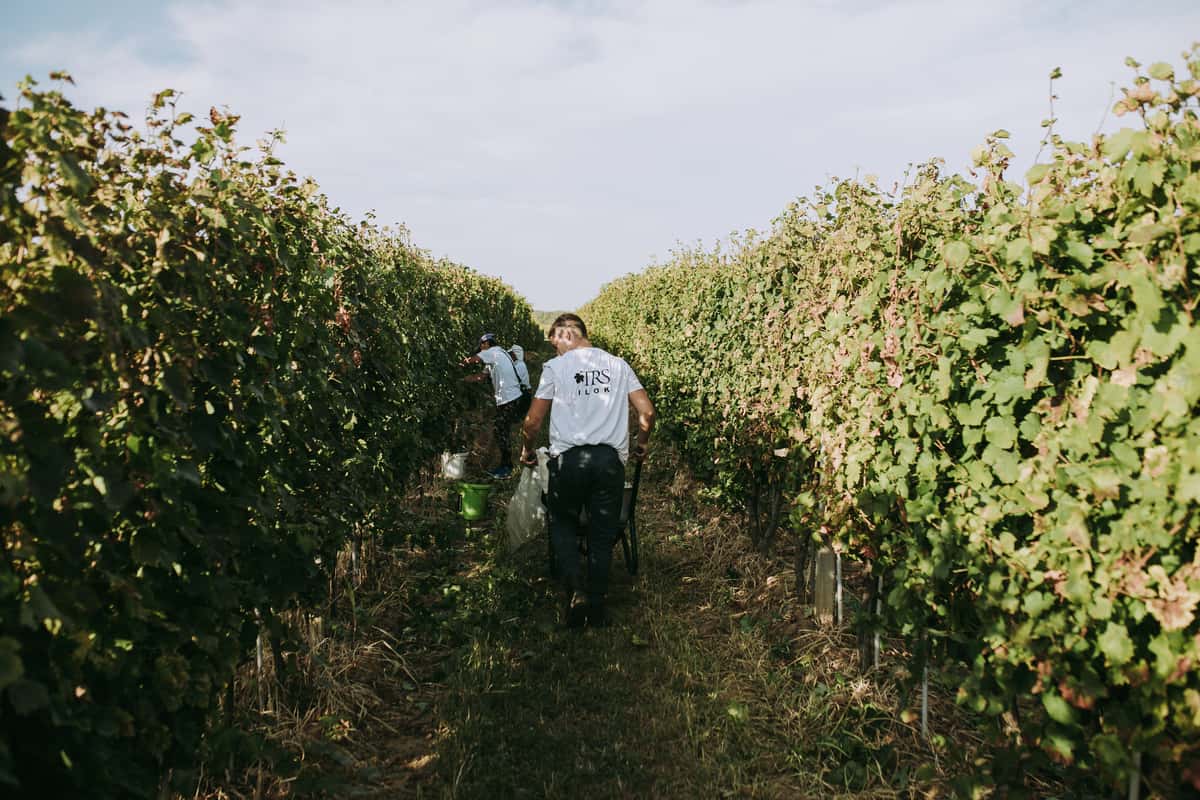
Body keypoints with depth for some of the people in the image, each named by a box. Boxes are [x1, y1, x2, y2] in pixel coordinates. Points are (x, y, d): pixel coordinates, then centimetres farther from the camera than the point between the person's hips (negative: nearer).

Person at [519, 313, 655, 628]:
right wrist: (642, 444, 25)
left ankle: (573, 586, -3)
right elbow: (647, 412, 7)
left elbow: (533, 421, 3)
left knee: (563, 522, 19)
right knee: (602, 534, 11)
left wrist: (527, 450, 21)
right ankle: (597, 608, 15)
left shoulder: (555, 367, 3)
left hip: (569, 458, -2)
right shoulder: (618, 365, 11)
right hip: (611, 460, 2)